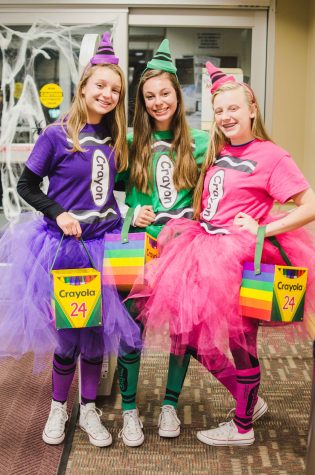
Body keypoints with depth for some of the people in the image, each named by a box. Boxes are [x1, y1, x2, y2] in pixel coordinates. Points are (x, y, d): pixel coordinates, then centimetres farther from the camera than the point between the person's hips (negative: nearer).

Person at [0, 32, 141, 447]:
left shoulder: (116, 140, 5)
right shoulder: (56, 136, -9)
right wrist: (58, 213, -16)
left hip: (103, 243, 4)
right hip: (63, 245, -4)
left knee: (96, 328, 10)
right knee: (68, 328, 6)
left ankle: (89, 410, 28)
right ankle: (58, 407, 29)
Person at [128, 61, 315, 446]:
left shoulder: (271, 156, -8)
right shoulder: (217, 152, 12)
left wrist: (262, 229, -19)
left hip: (240, 258, -7)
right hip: (207, 250, 7)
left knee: (239, 340, 5)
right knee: (194, 332, 10)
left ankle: (242, 426, 26)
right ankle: (247, 398, 32)